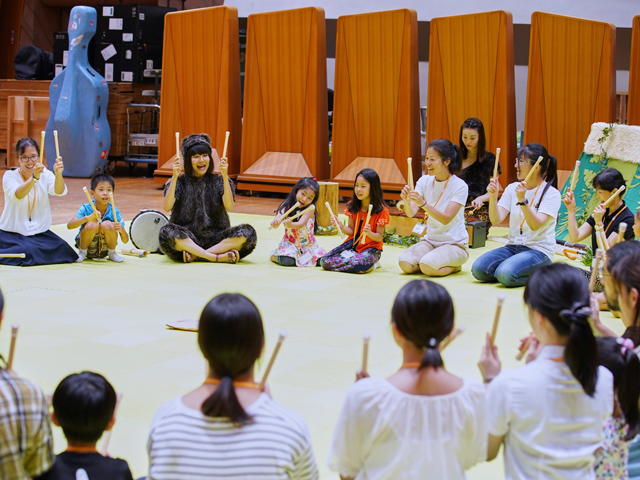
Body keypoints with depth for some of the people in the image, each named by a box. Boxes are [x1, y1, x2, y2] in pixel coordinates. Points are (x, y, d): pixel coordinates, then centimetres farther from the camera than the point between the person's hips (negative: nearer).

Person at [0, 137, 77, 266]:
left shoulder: (45, 174, 2)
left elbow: (59, 192, -18)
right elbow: (17, 196, -29)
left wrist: (58, 174, -39)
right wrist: (34, 178, -45)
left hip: (40, 232, 4)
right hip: (13, 233, -4)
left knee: (63, 250, -18)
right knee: (28, 252, -30)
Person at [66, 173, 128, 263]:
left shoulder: (115, 212, -12)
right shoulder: (86, 209, -15)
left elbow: (125, 240, -11)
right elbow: (69, 225, -30)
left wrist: (121, 230, -35)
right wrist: (87, 218, -46)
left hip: (104, 251, 1)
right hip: (87, 246, -1)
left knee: (107, 225, -27)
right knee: (92, 225, -30)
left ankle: (112, 253, -1)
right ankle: (82, 252, -2)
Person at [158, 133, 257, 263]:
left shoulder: (218, 181, 9)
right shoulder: (180, 182, 7)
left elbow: (229, 206, -9)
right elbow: (167, 207, -11)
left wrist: (225, 177, -17)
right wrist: (175, 177, -17)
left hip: (215, 238, 2)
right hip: (186, 239, -2)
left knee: (248, 232, -24)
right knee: (167, 232, -35)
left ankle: (195, 255, -26)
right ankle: (220, 257, -30)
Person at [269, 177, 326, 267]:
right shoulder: (287, 206, -7)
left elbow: (301, 224, -26)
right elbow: (278, 218, -19)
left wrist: (291, 225, -49)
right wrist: (275, 223, -46)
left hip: (308, 244, 2)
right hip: (289, 242, -2)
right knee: (286, 261, -30)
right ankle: (274, 256, 8)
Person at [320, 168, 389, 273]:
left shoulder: (381, 211, -9)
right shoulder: (353, 206, 4)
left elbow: (379, 237, -8)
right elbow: (352, 231, 7)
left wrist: (369, 233, -29)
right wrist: (341, 226, -14)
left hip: (371, 248, -5)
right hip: (352, 245, 5)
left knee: (360, 264, -41)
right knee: (324, 261, -15)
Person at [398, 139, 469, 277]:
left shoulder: (460, 186, -13)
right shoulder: (425, 181, 2)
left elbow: (446, 219, -22)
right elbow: (411, 213, -8)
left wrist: (423, 203, -35)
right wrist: (406, 200, -31)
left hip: (455, 244, -5)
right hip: (430, 241, 5)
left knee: (427, 266, -30)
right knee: (405, 263, -22)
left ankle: (455, 266, 2)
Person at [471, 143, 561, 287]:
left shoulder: (551, 193, -7)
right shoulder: (512, 188, 8)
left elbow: (535, 225, -19)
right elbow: (496, 220, 0)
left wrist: (522, 200, -29)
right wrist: (493, 197, -16)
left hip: (539, 251, -5)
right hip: (513, 247, 5)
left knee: (505, 274, -31)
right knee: (478, 268, -19)